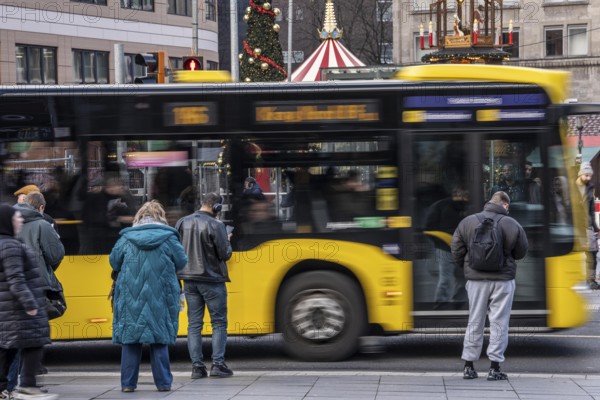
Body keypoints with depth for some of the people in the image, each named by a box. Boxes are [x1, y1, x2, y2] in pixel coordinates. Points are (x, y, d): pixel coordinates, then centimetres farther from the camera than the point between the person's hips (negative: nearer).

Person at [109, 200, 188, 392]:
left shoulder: (126, 238, 0)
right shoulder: (168, 238, -3)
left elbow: (114, 262, 8)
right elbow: (181, 262, 3)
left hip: (131, 298, 1)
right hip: (160, 297, -1)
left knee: (129, 339, 7)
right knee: (160, 340, 7)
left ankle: (128, 383, 6)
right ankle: (163, 382, 8)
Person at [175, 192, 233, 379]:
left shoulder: (182, 223, 3)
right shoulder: (215, 225, -14)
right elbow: (225, 254, -12)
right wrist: (227, 241, 6)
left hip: (189, 280, 5)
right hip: (212, 280, -5)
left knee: (194, 324, 9)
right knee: (219, 323, 6)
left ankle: (197, 367, 6)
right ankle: (218, 364, 0)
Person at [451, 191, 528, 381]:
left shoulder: (467, 222, -1)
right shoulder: (512, 225, -6)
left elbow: (456, 251, 1)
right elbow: (521, 252, 4)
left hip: (476, 279, 2)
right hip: (503, 280, -2)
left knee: (475, 322, 11)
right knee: (499, 323, 4)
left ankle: (468, 366, 13)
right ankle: (495, 368, 3)